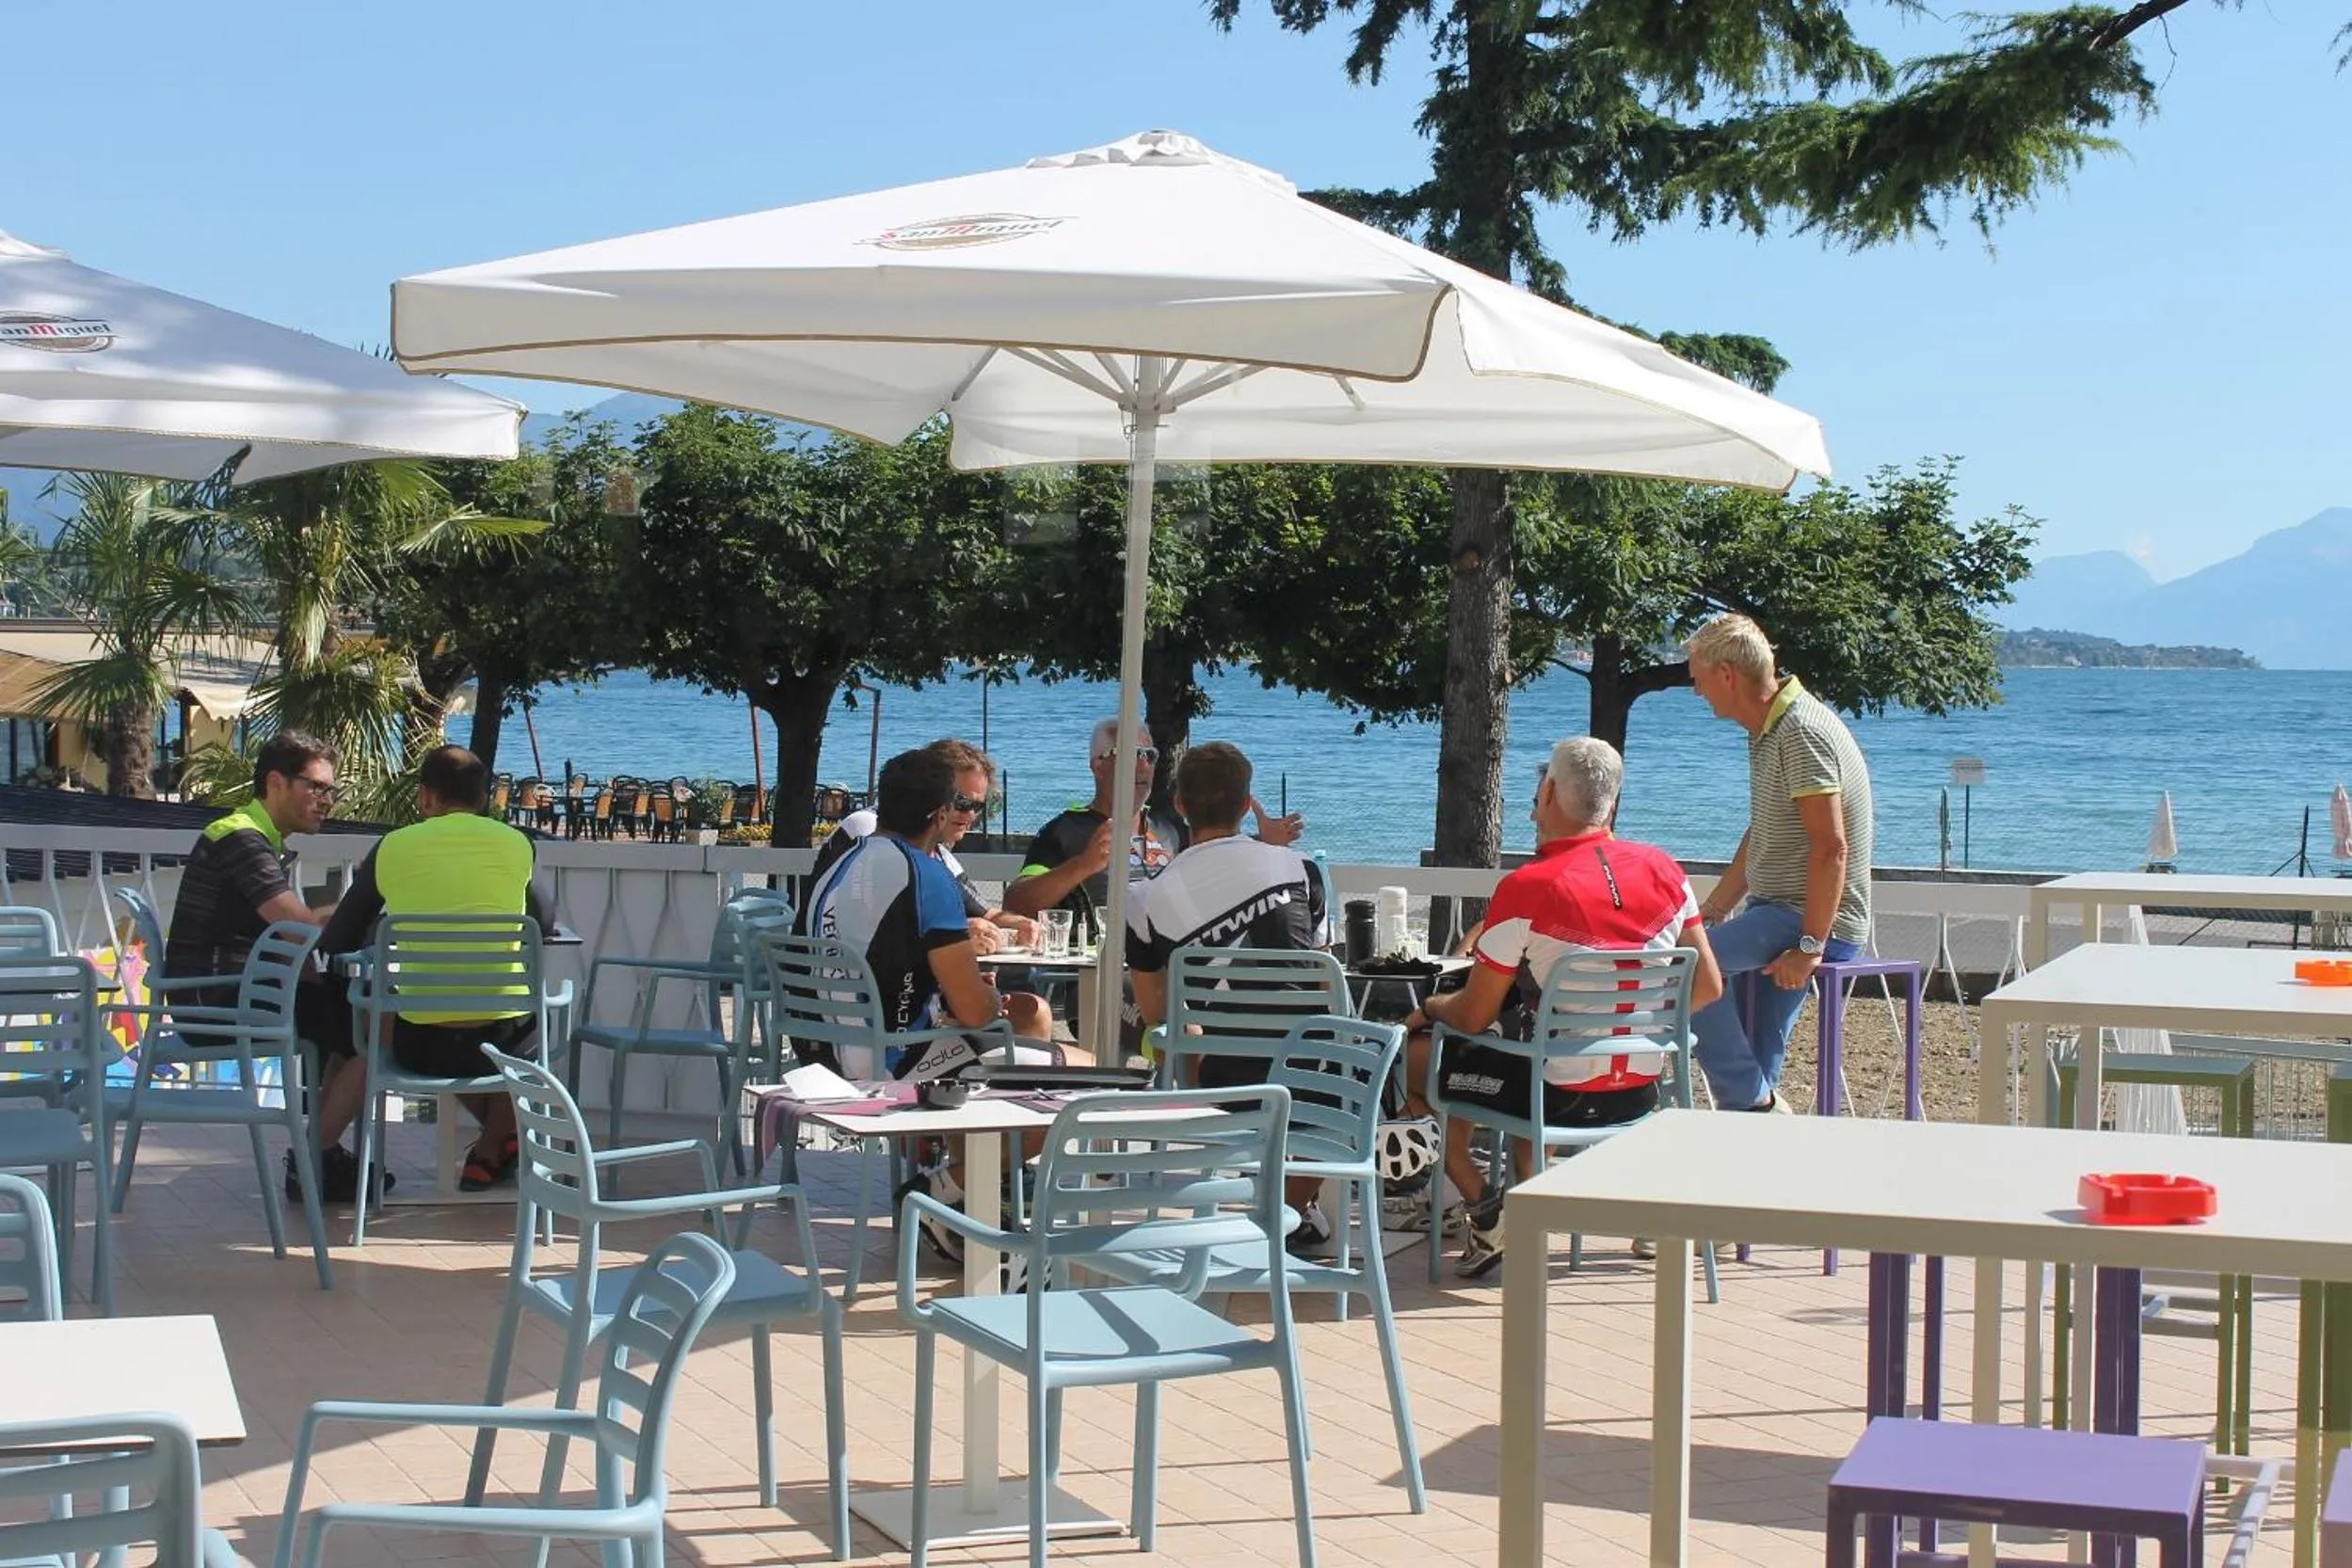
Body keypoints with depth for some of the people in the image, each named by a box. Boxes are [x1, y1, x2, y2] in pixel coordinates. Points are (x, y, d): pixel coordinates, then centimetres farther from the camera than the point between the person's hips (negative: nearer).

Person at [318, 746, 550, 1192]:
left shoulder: (393, 847, 0)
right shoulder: (514, 844, 1)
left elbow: (337, 943, 7)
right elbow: (541, 925, 16)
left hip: (420, 1047, 0)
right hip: (501, 1039, 0)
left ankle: (503, 1139, 32)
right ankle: (490, 1152, 33)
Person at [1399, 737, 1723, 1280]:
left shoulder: (1527, 888, -18)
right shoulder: (1664, 870, -2)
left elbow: (1474, 1017, -12)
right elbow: (1707, 987, 4)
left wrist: (1430, 1008, 10)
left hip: (1562, 1095, -6)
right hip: (1642, 1092, 6)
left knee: (1420, 1055, 15)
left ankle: (1486, 1209, 10)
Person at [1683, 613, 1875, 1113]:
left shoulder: (1801, 731, -19)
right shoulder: (1768, 730, 14)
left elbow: (1831, 848, -25)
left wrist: (1810, 946, -25)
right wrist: (1710, 912, 18)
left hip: (1816, 920, -11)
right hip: (1779, 910, 11)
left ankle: (1753, 1102, -16)